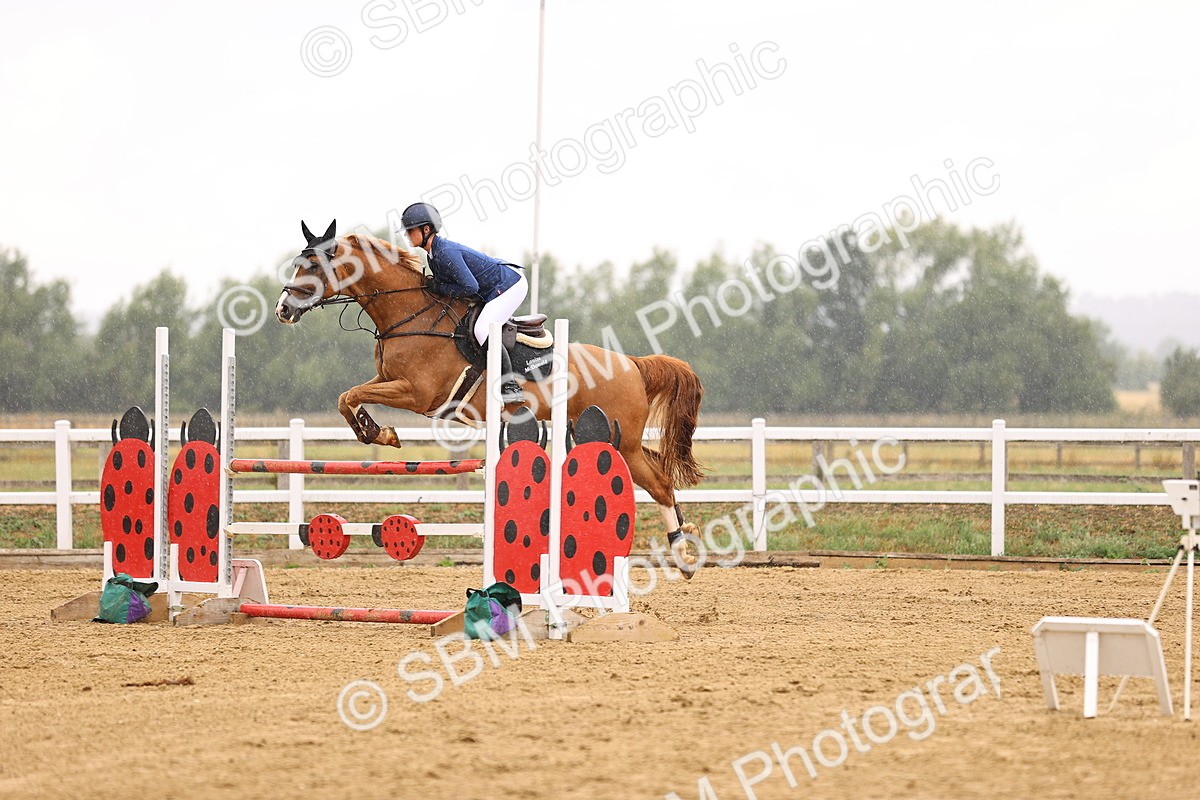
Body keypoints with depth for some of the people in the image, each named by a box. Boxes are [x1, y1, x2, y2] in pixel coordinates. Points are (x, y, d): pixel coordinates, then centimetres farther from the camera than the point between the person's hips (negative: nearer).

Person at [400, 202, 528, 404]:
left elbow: (470, 287, -28)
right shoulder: (433, 255, 7)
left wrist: (439, 287, -17)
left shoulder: (446, 253, -25)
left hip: (510, 285, -11)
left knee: (483, 330, -22)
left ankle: (511, 387, -20)